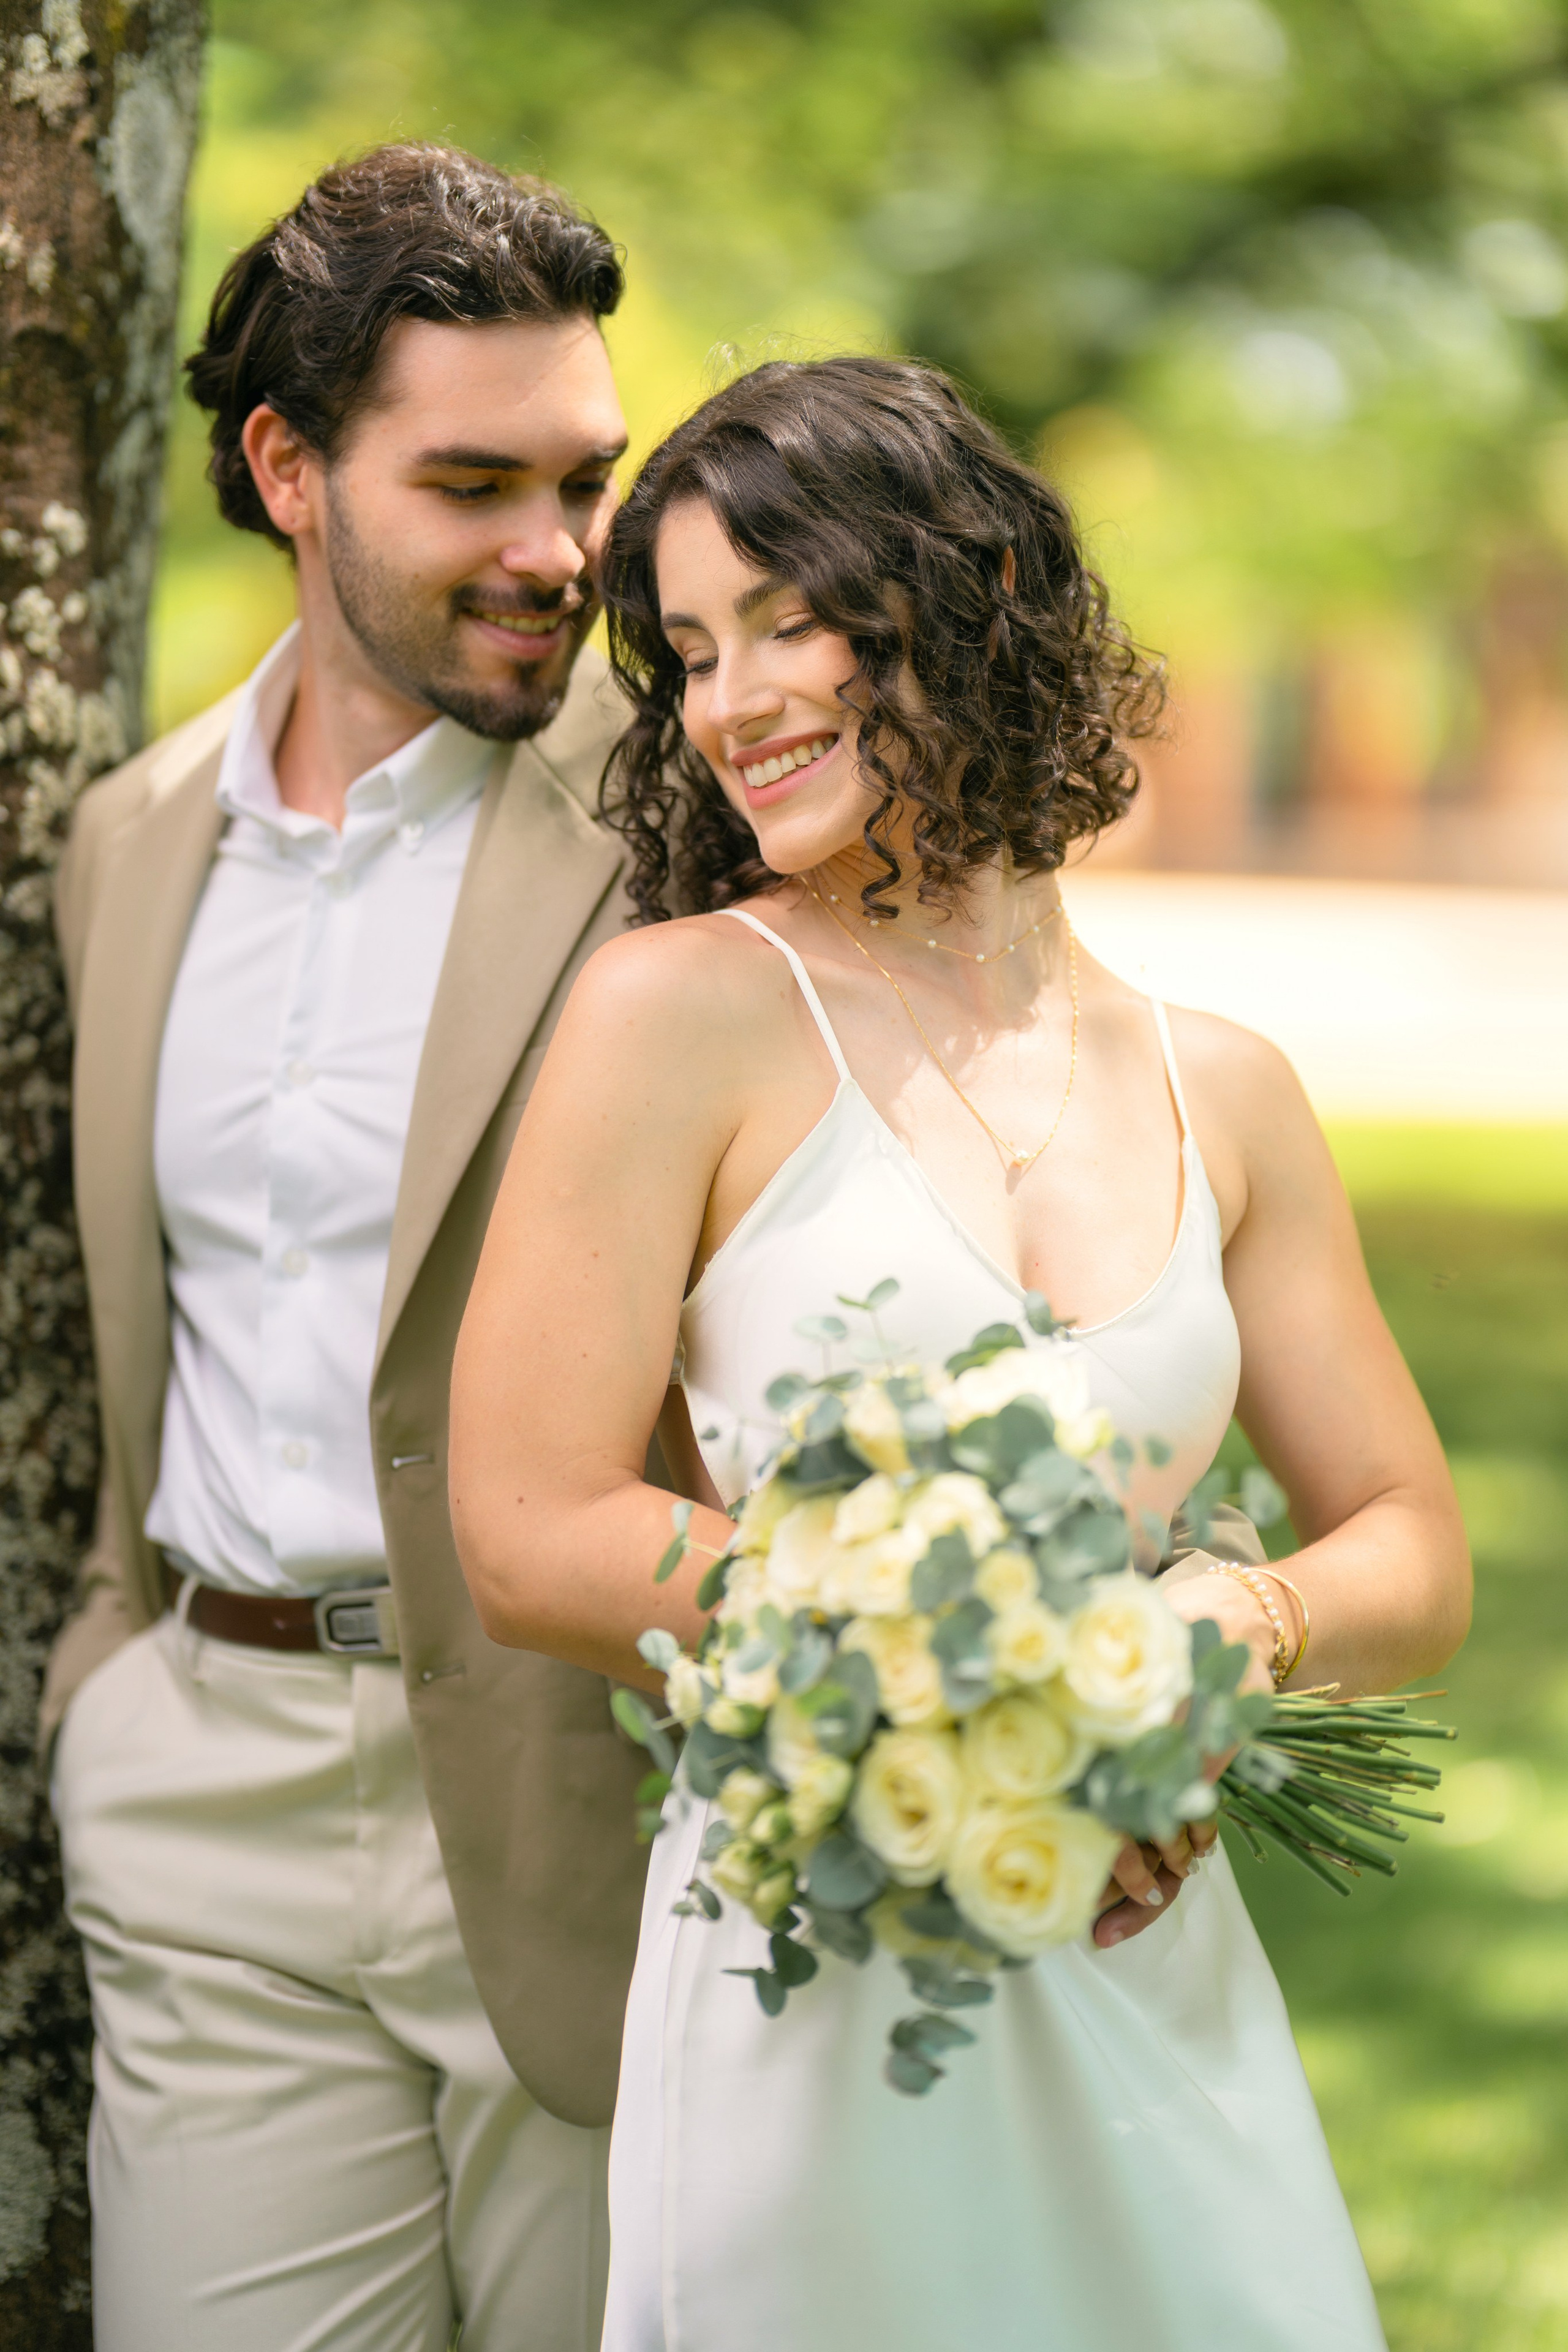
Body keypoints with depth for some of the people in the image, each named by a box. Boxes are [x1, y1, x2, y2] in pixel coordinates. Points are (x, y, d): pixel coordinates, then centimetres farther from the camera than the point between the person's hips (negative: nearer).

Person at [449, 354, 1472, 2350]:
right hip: (814, 1979, -4)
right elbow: (531, 1543, -10)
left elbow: (1416, 1556, 13)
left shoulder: (1216, 1090, 9)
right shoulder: (679, 1012, -4)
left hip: (1157, 1985, 4)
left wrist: (1234, 1624, -9)